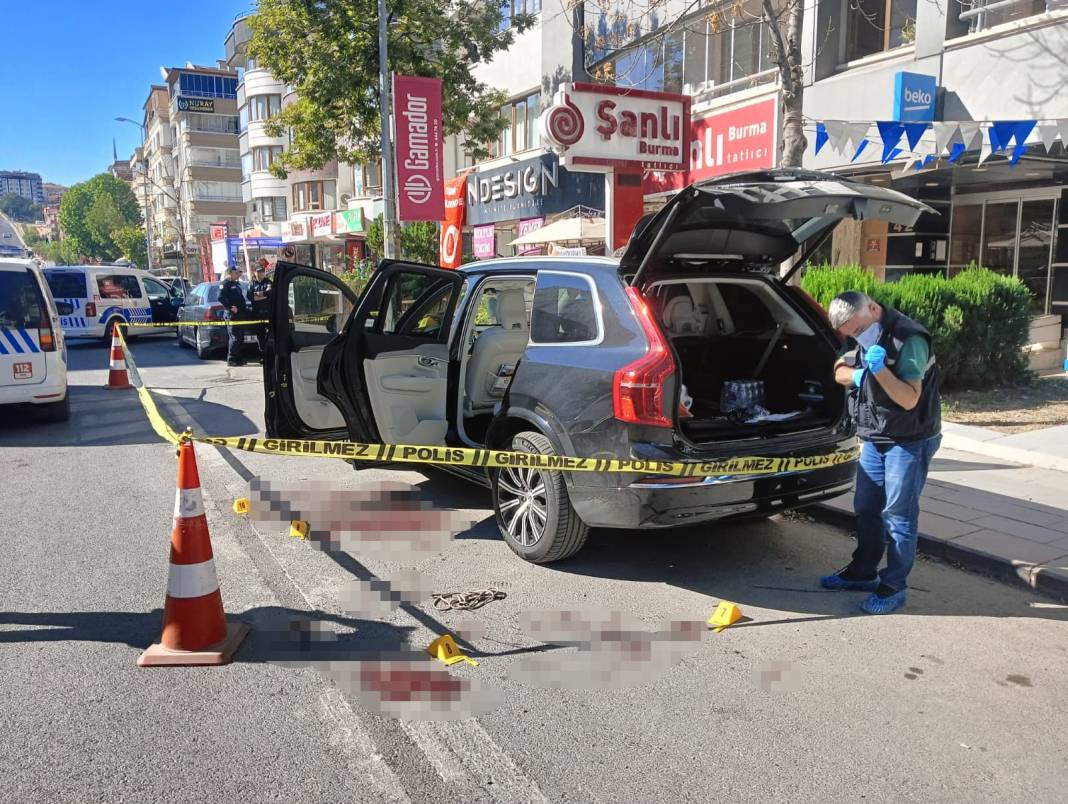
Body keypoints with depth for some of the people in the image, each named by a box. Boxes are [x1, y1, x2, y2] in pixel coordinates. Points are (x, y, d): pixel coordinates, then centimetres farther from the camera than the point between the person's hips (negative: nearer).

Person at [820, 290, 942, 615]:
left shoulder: (909, 339, -22)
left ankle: (894, 587, 10)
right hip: (874, 439, 8)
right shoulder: (858, 337, 1)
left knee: (898, 515, -1)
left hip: (909, 442, -8)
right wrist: (856, 375, -13)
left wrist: (880, 370, -36)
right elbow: (839, 372, 9)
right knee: (866, 509, 15)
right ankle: (863, 572, 30)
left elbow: (909, 399, -24)